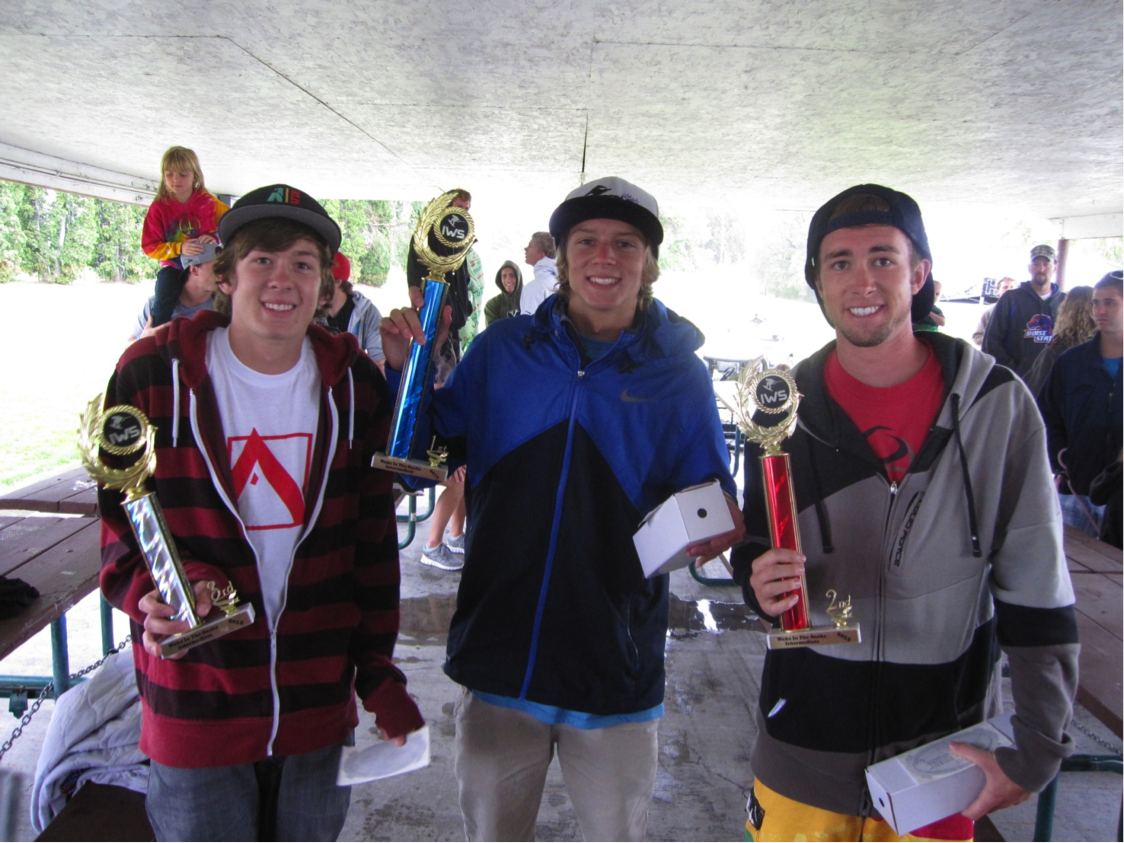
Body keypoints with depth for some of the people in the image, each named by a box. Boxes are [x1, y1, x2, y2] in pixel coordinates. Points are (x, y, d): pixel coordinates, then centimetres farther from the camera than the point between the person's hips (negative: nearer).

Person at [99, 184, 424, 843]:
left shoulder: (355, 384, -1)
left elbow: (374, 543, 3)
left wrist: (380, 676, 3)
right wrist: (162, 591, -24)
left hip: (321, 707, 3)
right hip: (194, 709, -2)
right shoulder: (152, 375, -8)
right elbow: (122, 531, -3)